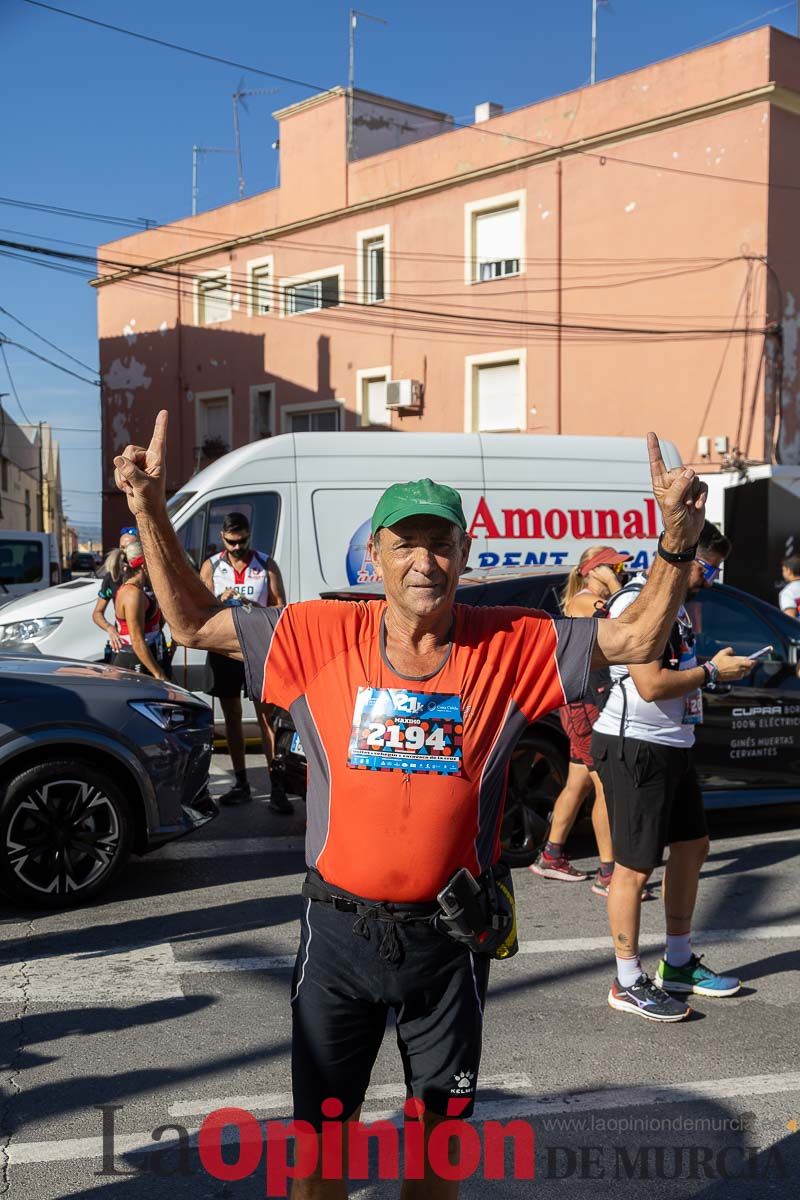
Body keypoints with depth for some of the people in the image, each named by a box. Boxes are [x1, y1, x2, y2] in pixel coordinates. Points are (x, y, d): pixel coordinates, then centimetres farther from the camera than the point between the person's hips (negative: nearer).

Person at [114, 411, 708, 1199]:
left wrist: (677, 540, -19)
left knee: (439, 1130, 20)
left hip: (449, 934, 1)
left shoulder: (511, 647, -7)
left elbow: (637, 639, -5)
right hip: (340, 929, 0)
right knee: (322, 1131, 15)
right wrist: (151, 510, -11)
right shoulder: (320, 635, -7)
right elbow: (195, 624, -1)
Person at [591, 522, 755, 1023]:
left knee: (693, 846, 18)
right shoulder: (637, 604, -17)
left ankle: (679, 963, 32)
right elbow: (651, 685, -24)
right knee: (636, 866, -2)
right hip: (634, 747, -11)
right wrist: (712, 671, -13)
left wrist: (715, 666, 5)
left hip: (674, 746, 11)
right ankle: (629, 983, 9)